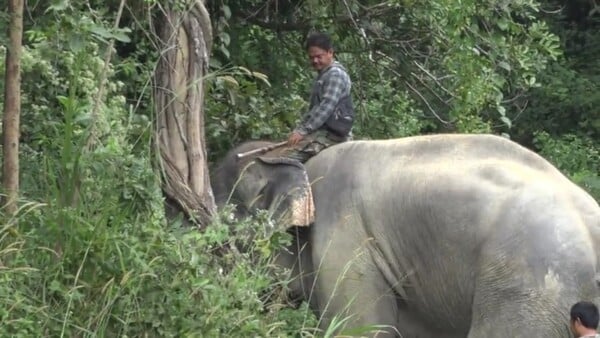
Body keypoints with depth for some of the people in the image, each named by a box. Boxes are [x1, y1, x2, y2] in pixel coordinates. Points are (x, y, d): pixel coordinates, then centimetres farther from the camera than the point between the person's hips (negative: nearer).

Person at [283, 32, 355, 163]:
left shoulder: (336, 74, -9)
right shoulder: (323, 75, 22)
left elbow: (326, 107, -19)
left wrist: (302, 131, -20)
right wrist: (298, 129, 13)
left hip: (331, 133, -11)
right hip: (322, 131, 11)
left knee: (290, 155, -24)